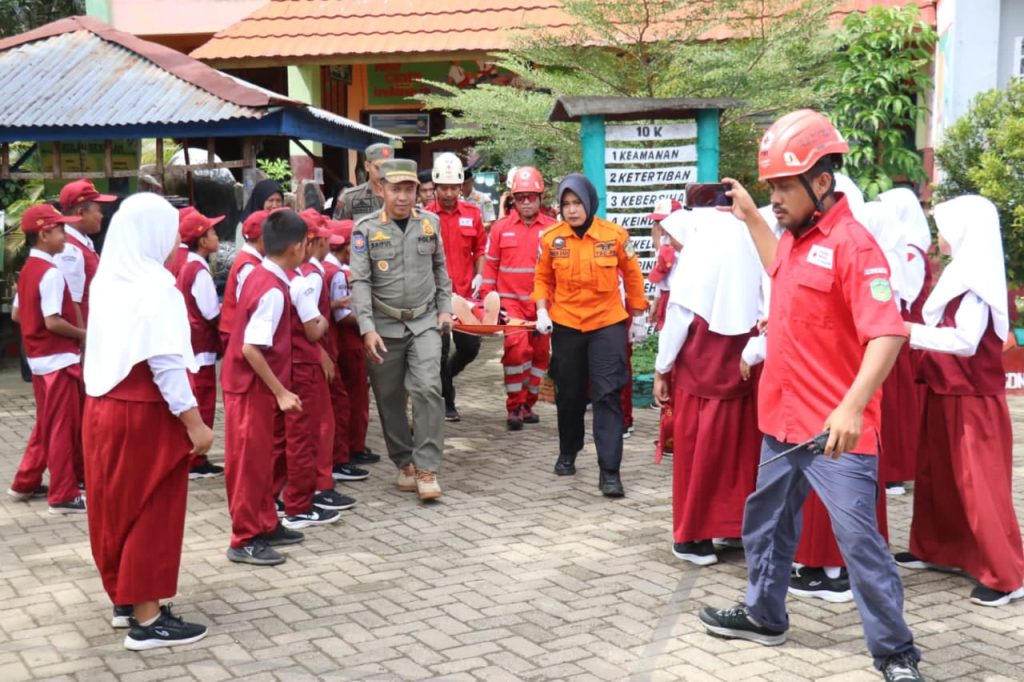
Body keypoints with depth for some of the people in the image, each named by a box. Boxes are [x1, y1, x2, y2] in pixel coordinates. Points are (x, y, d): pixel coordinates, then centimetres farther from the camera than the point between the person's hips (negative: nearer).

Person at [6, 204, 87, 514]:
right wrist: (82, 334, -10)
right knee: (62, 428, -2)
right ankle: (63, 496, 3)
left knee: (46, 424, 20)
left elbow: (18, 313, 17)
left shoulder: (27, 270, 10)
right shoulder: (51, 273, -18)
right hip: (58, 359, -9)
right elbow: (53, 321, -23)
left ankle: (25, 483, 28)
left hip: (38, 357, 9)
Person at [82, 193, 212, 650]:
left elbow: (109, 348, 13)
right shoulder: (154, 286, -18)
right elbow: (166, 363, -22)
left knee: (117, 506, 17)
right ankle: (147, 620, 4)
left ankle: (124, 599, 28)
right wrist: (194, 422, -19)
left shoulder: (107, 280, 9)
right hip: (144, 414, -8)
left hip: (103, 407, 8)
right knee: (151, 511, -1)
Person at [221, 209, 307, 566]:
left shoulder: (259, 275, 6)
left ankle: (265, 526, 30)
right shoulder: (274, 290, -22)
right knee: (249, 462, 0)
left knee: (261, 459, 18)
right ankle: (245, 540, 9)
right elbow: (252, 348, -26)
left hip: (254, 385, 9)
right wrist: (281, 391, -19)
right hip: (253, 387, -9)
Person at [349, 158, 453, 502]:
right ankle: (404, 463, 25)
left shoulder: (430, 222, 3)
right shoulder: (366, 229, -6)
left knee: (427, 389, -13)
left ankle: (427, 468, -8)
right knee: (389, 398, 8)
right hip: (384, 325, -1)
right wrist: (367, 328, -19)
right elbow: (360, 281, -10)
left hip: (425, 322, 1)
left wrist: (444, 308, 8)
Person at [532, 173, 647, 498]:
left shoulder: (615, 235, -8)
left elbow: (632, 275, 5)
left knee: (607, 396, -7)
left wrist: (638, 314, 9)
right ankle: (567, 454, 37)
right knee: (569, 394, 15)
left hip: (607, 324, -2)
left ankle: (609, 471, -7)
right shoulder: (551, 238, -4)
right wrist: (542, 310, -4)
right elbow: (543, 278, 9)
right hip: (565, 325, 2)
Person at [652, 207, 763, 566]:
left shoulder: (698, 248, -9)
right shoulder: (746, 242, 5)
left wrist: (662, 369, -2)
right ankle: (735, 521, 23)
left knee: (697, 447, 3)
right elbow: (762, 309, 3)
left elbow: (679, 314, -9)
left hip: (700, 366, -5)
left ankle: (693, 536, 7)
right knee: (739, 443, 14)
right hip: (742, 365, 5)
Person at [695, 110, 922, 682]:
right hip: (784, 420, 9)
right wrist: (750, 217, 27)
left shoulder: (852, 243, -18)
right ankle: (764, 615, 40)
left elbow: (887, 335, -26)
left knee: (859, 540, -4)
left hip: (835, 431, -9)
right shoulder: (794, 237, 8)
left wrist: (852, 407, -37)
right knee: (766, 522, 21)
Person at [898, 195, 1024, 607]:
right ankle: (933, 548, 30)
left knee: (978, 483, -5)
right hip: (948, 392, 9)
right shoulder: (962, 275, 10)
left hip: (972, 398, -9)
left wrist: (911, 331, -24)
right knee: (935, 473, 16)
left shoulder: (975, 281, -18)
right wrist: (916, 330, 1)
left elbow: (966, 341, -27)